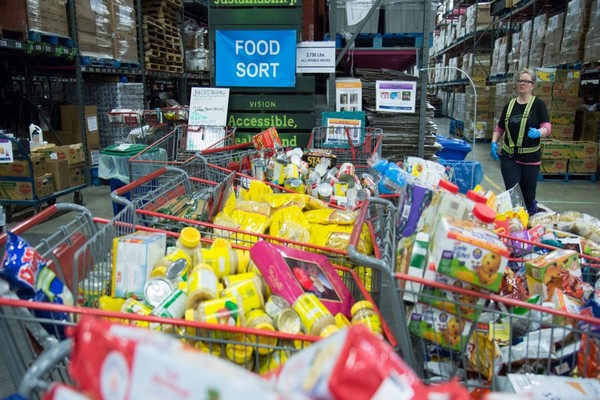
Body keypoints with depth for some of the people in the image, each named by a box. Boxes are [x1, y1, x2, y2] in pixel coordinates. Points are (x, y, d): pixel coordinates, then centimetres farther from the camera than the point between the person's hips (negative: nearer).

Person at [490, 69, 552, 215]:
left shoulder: (538, 104, -2)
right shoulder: (510, 105, 9)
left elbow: (547, 127, -10)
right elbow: (500, 127, 15)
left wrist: (539, 132, -32)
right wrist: (494, 143, -1)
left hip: (530, 158, -2)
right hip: (509, 156, 2)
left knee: (528, 196, 9)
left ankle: (532, 216, 37)